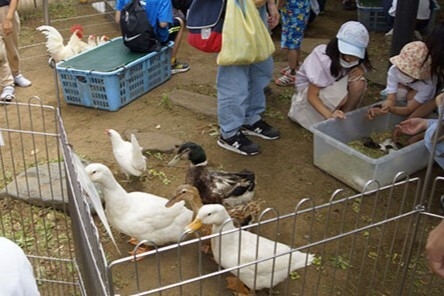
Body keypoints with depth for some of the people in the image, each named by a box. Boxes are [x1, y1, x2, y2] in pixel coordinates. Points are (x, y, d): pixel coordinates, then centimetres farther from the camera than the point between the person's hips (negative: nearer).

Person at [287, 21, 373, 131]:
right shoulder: (322, 59, -33)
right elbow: (312, 96, -33)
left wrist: (360, 70, -21)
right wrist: (329, 115, -49)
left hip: (334, 86, 5)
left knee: (358, 83, -25)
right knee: (341, 97, -35)